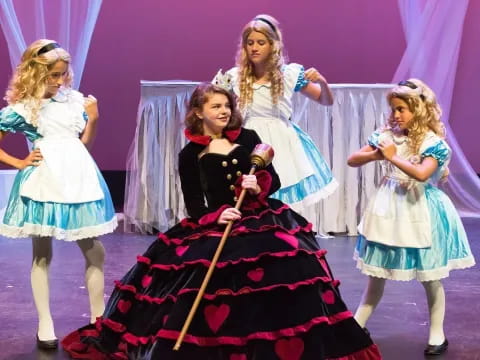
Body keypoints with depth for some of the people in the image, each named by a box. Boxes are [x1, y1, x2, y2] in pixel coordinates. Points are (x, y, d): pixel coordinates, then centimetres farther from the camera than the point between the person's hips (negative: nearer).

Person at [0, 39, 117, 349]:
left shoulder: (75, 99, 6)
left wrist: (93, 118, -2)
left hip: (78, 177, 3)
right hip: (43, 182, -3)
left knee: (95, 251, 5)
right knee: (42, 253, 7)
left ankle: (98, 318, 18)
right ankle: (45, 324, 15)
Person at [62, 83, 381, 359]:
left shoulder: (248, 138, 7)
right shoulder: (190, 155, 2)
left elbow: (274, 179, 7)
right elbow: (194, 205, -1)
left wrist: (259, 187, -16)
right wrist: (216, 215, -21)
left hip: (262, 218, 1)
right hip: (213, 225, -1)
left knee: (293, 266, -20)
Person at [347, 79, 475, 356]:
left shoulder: (433, 142, -13)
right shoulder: (386, 136, 2)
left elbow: (422, 174, -29)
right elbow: (352, 160, 2)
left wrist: (393, 156, -20)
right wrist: (375, 155, -16)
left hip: (420, 211, -4)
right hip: (389, 209, 4)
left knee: (430, 277, 8)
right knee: (376, 274, 12)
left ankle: (437, 334, 24)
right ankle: (356, 326, 21)